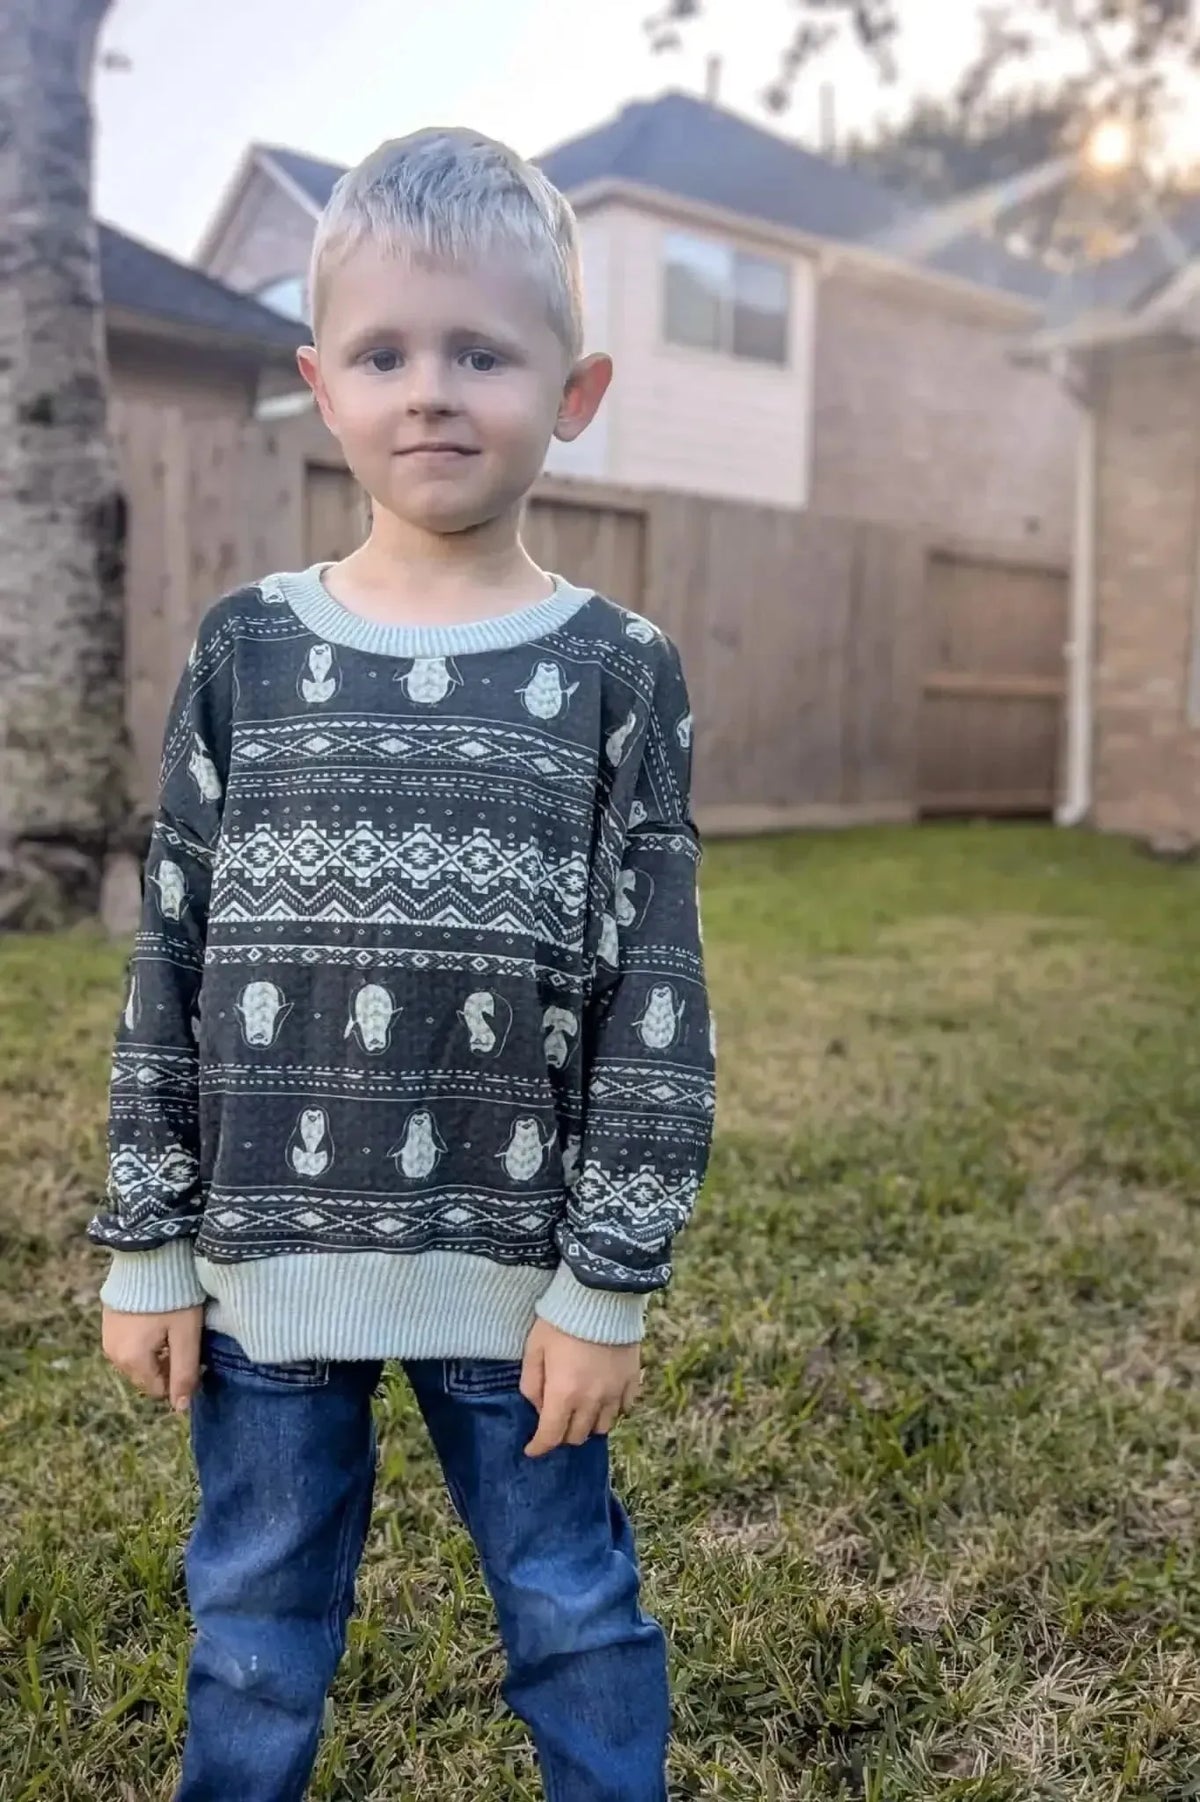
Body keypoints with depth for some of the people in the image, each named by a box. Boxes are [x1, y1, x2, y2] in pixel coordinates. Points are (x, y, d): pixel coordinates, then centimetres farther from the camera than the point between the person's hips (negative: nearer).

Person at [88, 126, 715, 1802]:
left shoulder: (617, 671, -5)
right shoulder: (247, 649, 0)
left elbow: (655, 996, -5)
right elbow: (172, 962, 2)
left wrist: (609, 1280, -6)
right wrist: (147, 1247, 3)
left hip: (512, 1263, -1)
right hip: (268, 1252, 2)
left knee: (571, 1607, 16)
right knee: (255, 1617, 20)